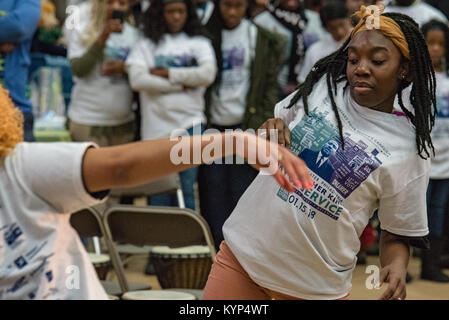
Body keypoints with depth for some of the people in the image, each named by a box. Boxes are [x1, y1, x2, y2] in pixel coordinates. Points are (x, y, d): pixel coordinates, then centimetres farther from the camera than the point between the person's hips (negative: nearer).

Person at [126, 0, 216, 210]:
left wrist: (168, 74, -5)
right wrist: (181, 84, -7)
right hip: (156, 127, 0)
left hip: (190, 123, 0)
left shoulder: (199, 43, 12)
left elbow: (208, 74, -5)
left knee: (186, 191, 0)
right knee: (158, 195, 2)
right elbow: (137, 80, -6)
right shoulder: (146, 45, 10)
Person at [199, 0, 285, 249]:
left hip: (245, 126, -1)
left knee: (242, 193, -2)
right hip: (213, 126, 1)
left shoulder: (263, 40, 5)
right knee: (212, 196, 0)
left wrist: (261, 125, -3)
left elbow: (271, 86, 5)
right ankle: (216, 250, 9)